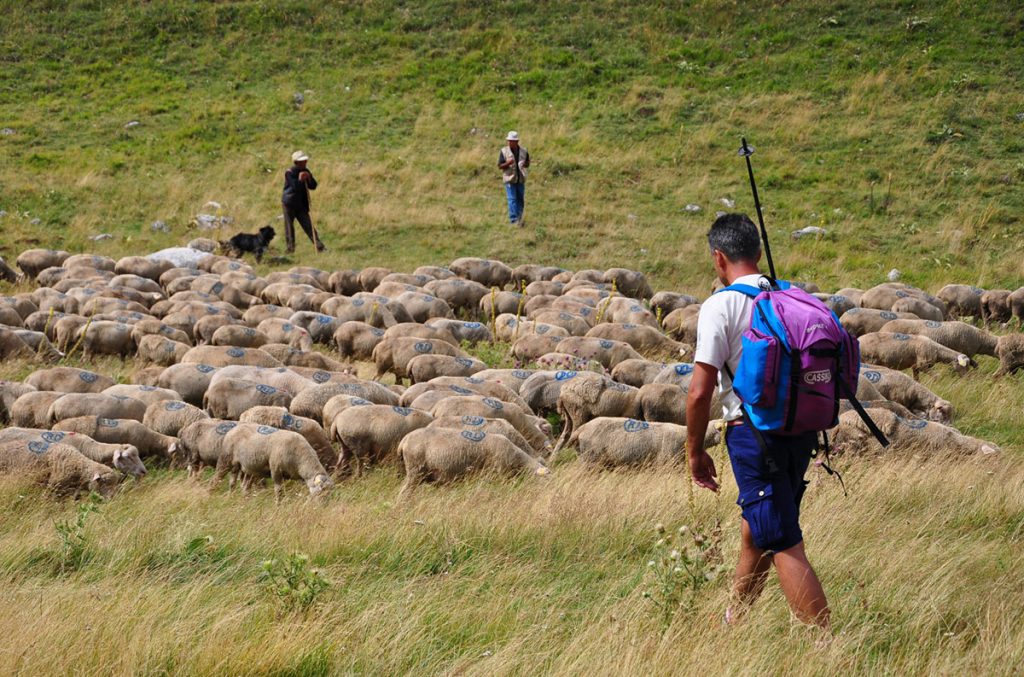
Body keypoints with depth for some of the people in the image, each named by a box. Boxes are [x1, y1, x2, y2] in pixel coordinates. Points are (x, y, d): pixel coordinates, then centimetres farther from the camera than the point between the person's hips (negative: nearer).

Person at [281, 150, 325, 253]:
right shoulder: (289, 172, -11)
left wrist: (309, 178, -13)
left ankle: (319, 246, -3)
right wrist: (300, 180, -31)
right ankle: (290, 248, 7)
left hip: (302, 205, 5)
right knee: (289, 227, 1)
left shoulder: (306, 172, 7)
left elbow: (313, 186, 4)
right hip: (289, 203, -5)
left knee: (308, 225, 1)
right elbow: (295, 187, -19)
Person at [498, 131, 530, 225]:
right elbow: (500, 165, -3)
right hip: (510, 179, -3)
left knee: (520, 200, 10)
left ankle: (519, 219, 23)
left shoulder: (523, 151, 4)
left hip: (521, 179, 3)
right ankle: (513, 220, -6)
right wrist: (508, 163, -24)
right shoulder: (504, 151, -4)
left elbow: (528, 164, 12)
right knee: (512, 200, -7)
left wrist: (525, 164, -13)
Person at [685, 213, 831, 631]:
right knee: (754, 532, 23)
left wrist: (695, 451, -2)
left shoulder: (721, 306, -11)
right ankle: (732, 625, 39)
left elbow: (700, 392, -14)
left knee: (784, 545, -4)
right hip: (801, 431, 7)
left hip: (754, 435, -7)